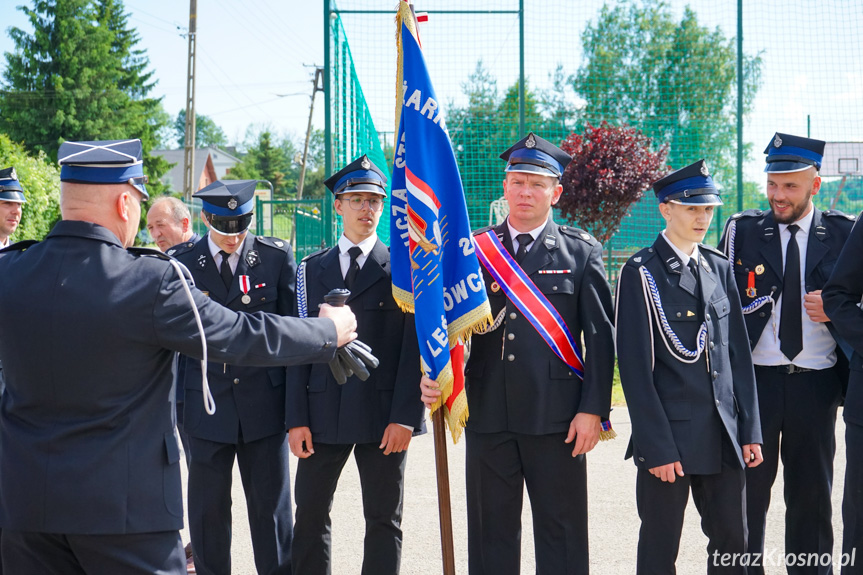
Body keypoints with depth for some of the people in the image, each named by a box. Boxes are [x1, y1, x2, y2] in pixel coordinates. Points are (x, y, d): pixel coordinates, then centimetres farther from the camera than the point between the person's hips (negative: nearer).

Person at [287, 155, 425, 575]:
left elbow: (414, 345, -4)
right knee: (310, 514, 6)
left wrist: (405, 416, -11)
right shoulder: (312, 269, 10)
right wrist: (297, 418, -1)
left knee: (384, 520, 6)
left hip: (385, 413, -2)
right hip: (324, 412, 3)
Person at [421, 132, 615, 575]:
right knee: (490, 532, 10)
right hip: (488, 415, 2)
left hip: (556, 419, -2)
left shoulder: (581, 252, 3)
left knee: (561, 535, 5)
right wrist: (433, 376, -10)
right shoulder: (474, 250, 8)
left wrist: (593, 409, -6)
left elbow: (600, 337, 0)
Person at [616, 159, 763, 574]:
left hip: (724, 437, 5)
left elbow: (739, 353, 12)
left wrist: (750, 430, 5)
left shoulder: (719, 267, 12)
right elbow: (635, 367, -10)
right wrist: (657, 446, -14)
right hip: (668, 437, -5)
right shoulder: (641, 273, -7)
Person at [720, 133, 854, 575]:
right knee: (747, 491, 4)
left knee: (812, 493, 9)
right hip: (754, 379, 0)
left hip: (816, 384, 0)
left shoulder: (845, 235, 4)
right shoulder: (742, 231, 4)